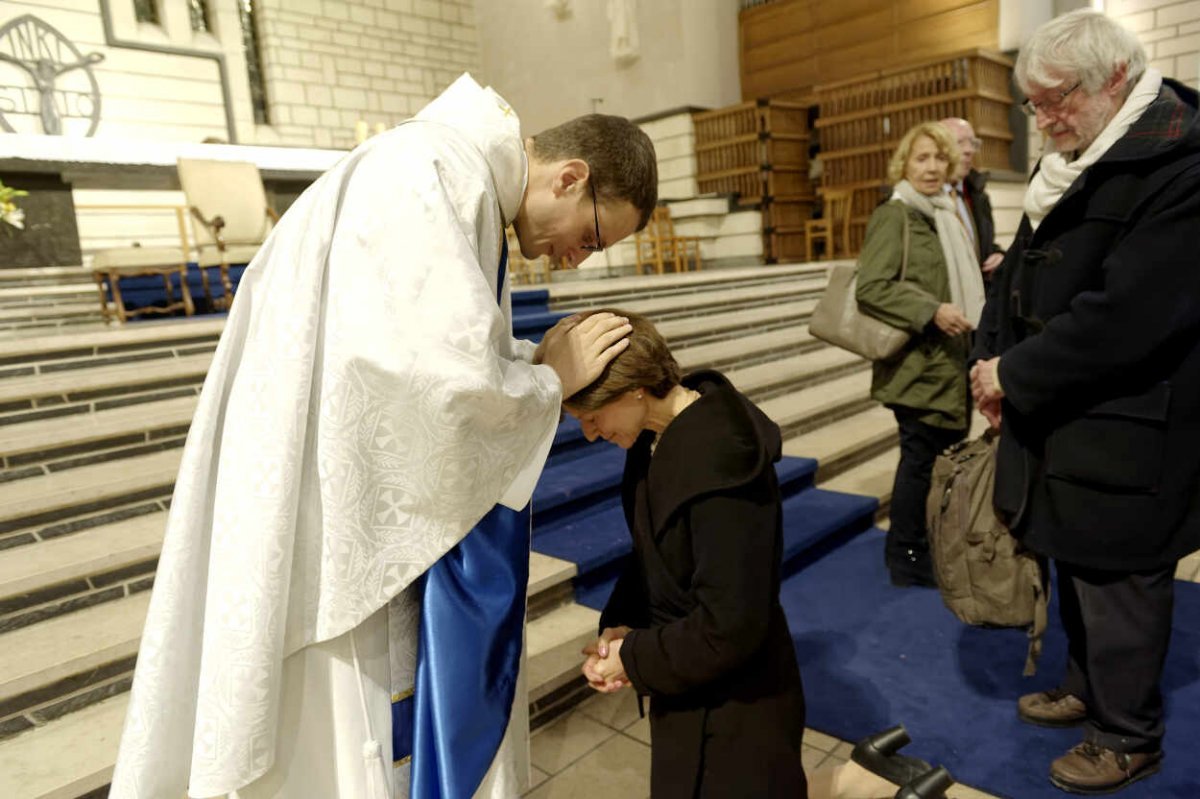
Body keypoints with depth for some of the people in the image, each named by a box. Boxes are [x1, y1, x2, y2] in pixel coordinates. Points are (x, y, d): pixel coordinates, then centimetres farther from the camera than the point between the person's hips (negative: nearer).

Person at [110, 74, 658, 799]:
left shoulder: (464, 184, 11)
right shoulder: (433, 173, -20)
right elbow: (450, 377, -29)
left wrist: (540, 359, 2)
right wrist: (552, 379, -11)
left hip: (371, 492, 10)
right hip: (327, 502, -10)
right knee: (341, 733, 7)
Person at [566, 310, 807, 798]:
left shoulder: (721, 461, -31)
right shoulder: (656, 437, -4)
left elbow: (731, 627, -28)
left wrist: (634, 658, -16)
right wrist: (619, 624, -8)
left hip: (733, 710, -8)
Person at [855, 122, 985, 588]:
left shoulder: (944, 216, 18)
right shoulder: (893, 216, -10)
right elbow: (872, 288, -20)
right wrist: (931, 311, -25)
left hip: (950, 360, 9)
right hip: (919, 364, -9)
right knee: (921, 459, -2)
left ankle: (935, 549, 29)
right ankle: (906, 559, 13)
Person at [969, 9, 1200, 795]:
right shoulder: (1076, 161, 11)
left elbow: (1126, 316, -25)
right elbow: (1019, 270, 14)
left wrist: (1015, 374, -16)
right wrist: (991, 359, 0)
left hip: (1127, 437, -8)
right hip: (1060, 419, 8)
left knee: (1117, 587, 7)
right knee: (1074, 569, 20)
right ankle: (1086, 687, 41)